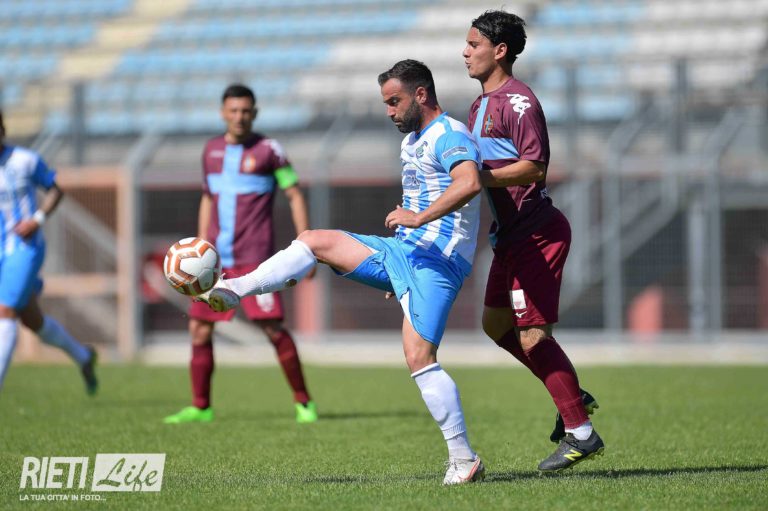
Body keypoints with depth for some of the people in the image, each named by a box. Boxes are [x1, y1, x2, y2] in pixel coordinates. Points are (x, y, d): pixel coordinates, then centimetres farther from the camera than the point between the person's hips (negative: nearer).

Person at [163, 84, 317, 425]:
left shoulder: (268, 150, -3)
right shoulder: (212, 151, 12)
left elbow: (295, 196, -1)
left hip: (253, 258, -5)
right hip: (218, 258, 6)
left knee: (272, 329, -11)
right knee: (199, 329, 2)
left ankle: (303, 402, 0)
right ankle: (200, 407, 12)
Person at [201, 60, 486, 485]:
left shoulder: (449, 135, -14)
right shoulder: (411, 141, 19)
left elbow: (469, 182, -33)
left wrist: (419, 218, -34)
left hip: (436, 261, -10)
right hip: (401, 251, 10)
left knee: (419, 358, -18)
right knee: (313, 241, 3)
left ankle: (464, 459, -13)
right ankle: (233, 290, -1)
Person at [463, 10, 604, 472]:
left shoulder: (517, 101, -16)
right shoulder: (481, 105, 15)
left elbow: (535, 167, -25)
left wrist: (479, 176, -26)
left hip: (536, 232, -11)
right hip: (511, 234, 11)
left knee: (533, 335, -11)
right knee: (496, 323, 16)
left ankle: (582, 433, -5)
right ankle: (575, 397, 24)